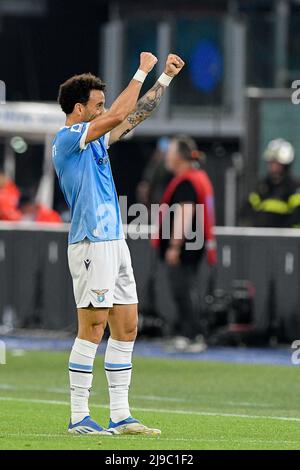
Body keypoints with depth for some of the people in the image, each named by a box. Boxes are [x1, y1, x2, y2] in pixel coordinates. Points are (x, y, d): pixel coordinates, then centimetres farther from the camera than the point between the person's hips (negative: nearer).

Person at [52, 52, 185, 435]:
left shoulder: (94, 139, 16)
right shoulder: (67, 138, -10)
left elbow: (135, 114, 25)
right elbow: (118, 116, -19)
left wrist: (166, 76, 22)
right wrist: (142, 72, -10)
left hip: (115, 242, 10)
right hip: (91, 245, -10)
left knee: (126, 328, 7)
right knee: (92, 330, -8)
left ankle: (120, 416, 9)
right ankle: (79, 417, -4)